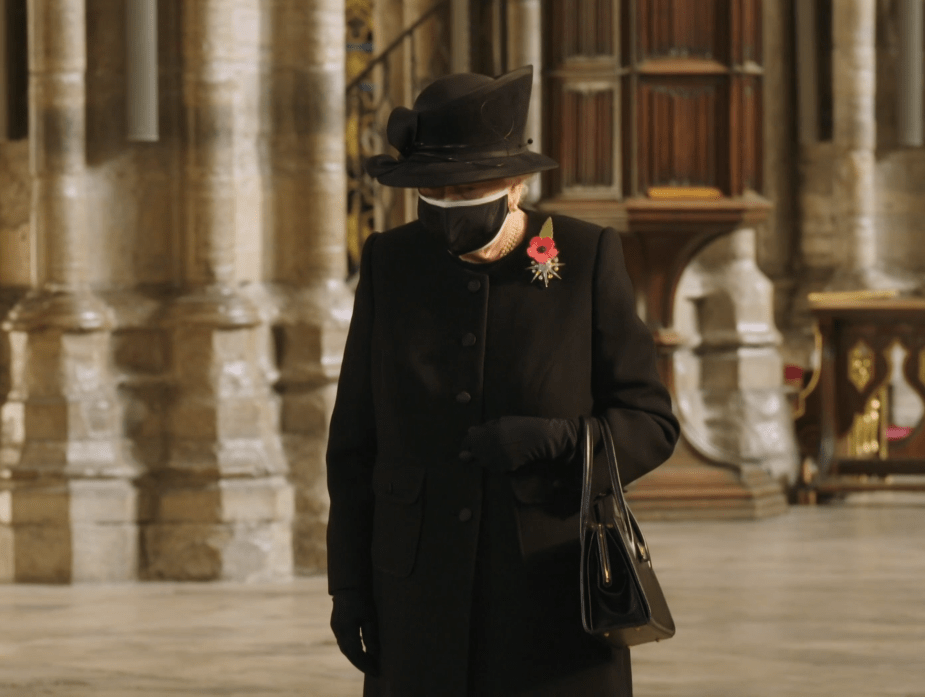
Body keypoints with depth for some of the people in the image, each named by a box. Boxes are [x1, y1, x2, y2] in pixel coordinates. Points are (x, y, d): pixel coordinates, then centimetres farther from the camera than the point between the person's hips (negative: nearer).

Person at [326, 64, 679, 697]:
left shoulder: (588, 260, -7)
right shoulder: (392, 264, 0)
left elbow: (649, 425, -4)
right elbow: (358, 436, 5)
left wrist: (552, 441, -23)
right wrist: (349, 582, 0)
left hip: (555, 581, -2)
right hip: (428, 587, 2)